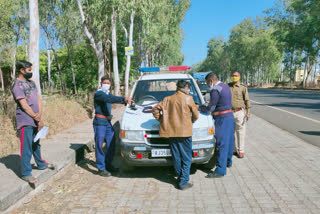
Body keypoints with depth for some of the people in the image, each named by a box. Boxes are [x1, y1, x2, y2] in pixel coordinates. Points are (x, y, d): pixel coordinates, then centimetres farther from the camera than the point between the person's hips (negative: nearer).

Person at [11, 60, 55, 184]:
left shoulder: (31, 83, 13)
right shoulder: (17, 85, -12)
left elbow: (38, 100, 10)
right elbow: (24, 106, -16)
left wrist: (39, 114, -7)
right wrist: (38, 120, -11)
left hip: (35, 120, 8)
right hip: (25, 122, -8)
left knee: (36, 144, 21)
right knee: (26, 148, -2)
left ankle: (41, 164, 37)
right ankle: (25, 173, 8)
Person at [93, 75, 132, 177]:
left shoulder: (108, 93, 17)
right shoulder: (98, 93, -11)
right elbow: (110, 99, -26)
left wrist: (126, 100, -11)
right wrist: (123, 99, -34)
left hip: (108, 122, 8)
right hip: (100, 122, -8)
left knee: (111, 144, 12)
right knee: (99, 146, 0)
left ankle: (108, 165, 26)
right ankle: (101, 168, 9)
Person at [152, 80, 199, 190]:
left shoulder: (168, 99, 9)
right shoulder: (188, 98, -2)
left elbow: (155, 109, 7)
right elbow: (196, 115, 2)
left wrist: (161, 120, 16)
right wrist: (191, 122, 22)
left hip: (171, 131, 5)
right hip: (184, 131, -4)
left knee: (176, 157, 16)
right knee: (186, 158, 5)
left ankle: (180, 177, 27)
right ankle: (183, 182, 4)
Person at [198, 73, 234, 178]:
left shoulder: (215, 90, -17)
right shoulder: (225, 86, 14)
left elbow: (210, 108, -15)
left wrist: (199, 107, 1)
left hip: (223, 119, -10)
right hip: (230, 116, 10)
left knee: (221, 143, -7)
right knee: (228, 141, 20)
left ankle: (220, 170, -2)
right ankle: (228, 162, 36)